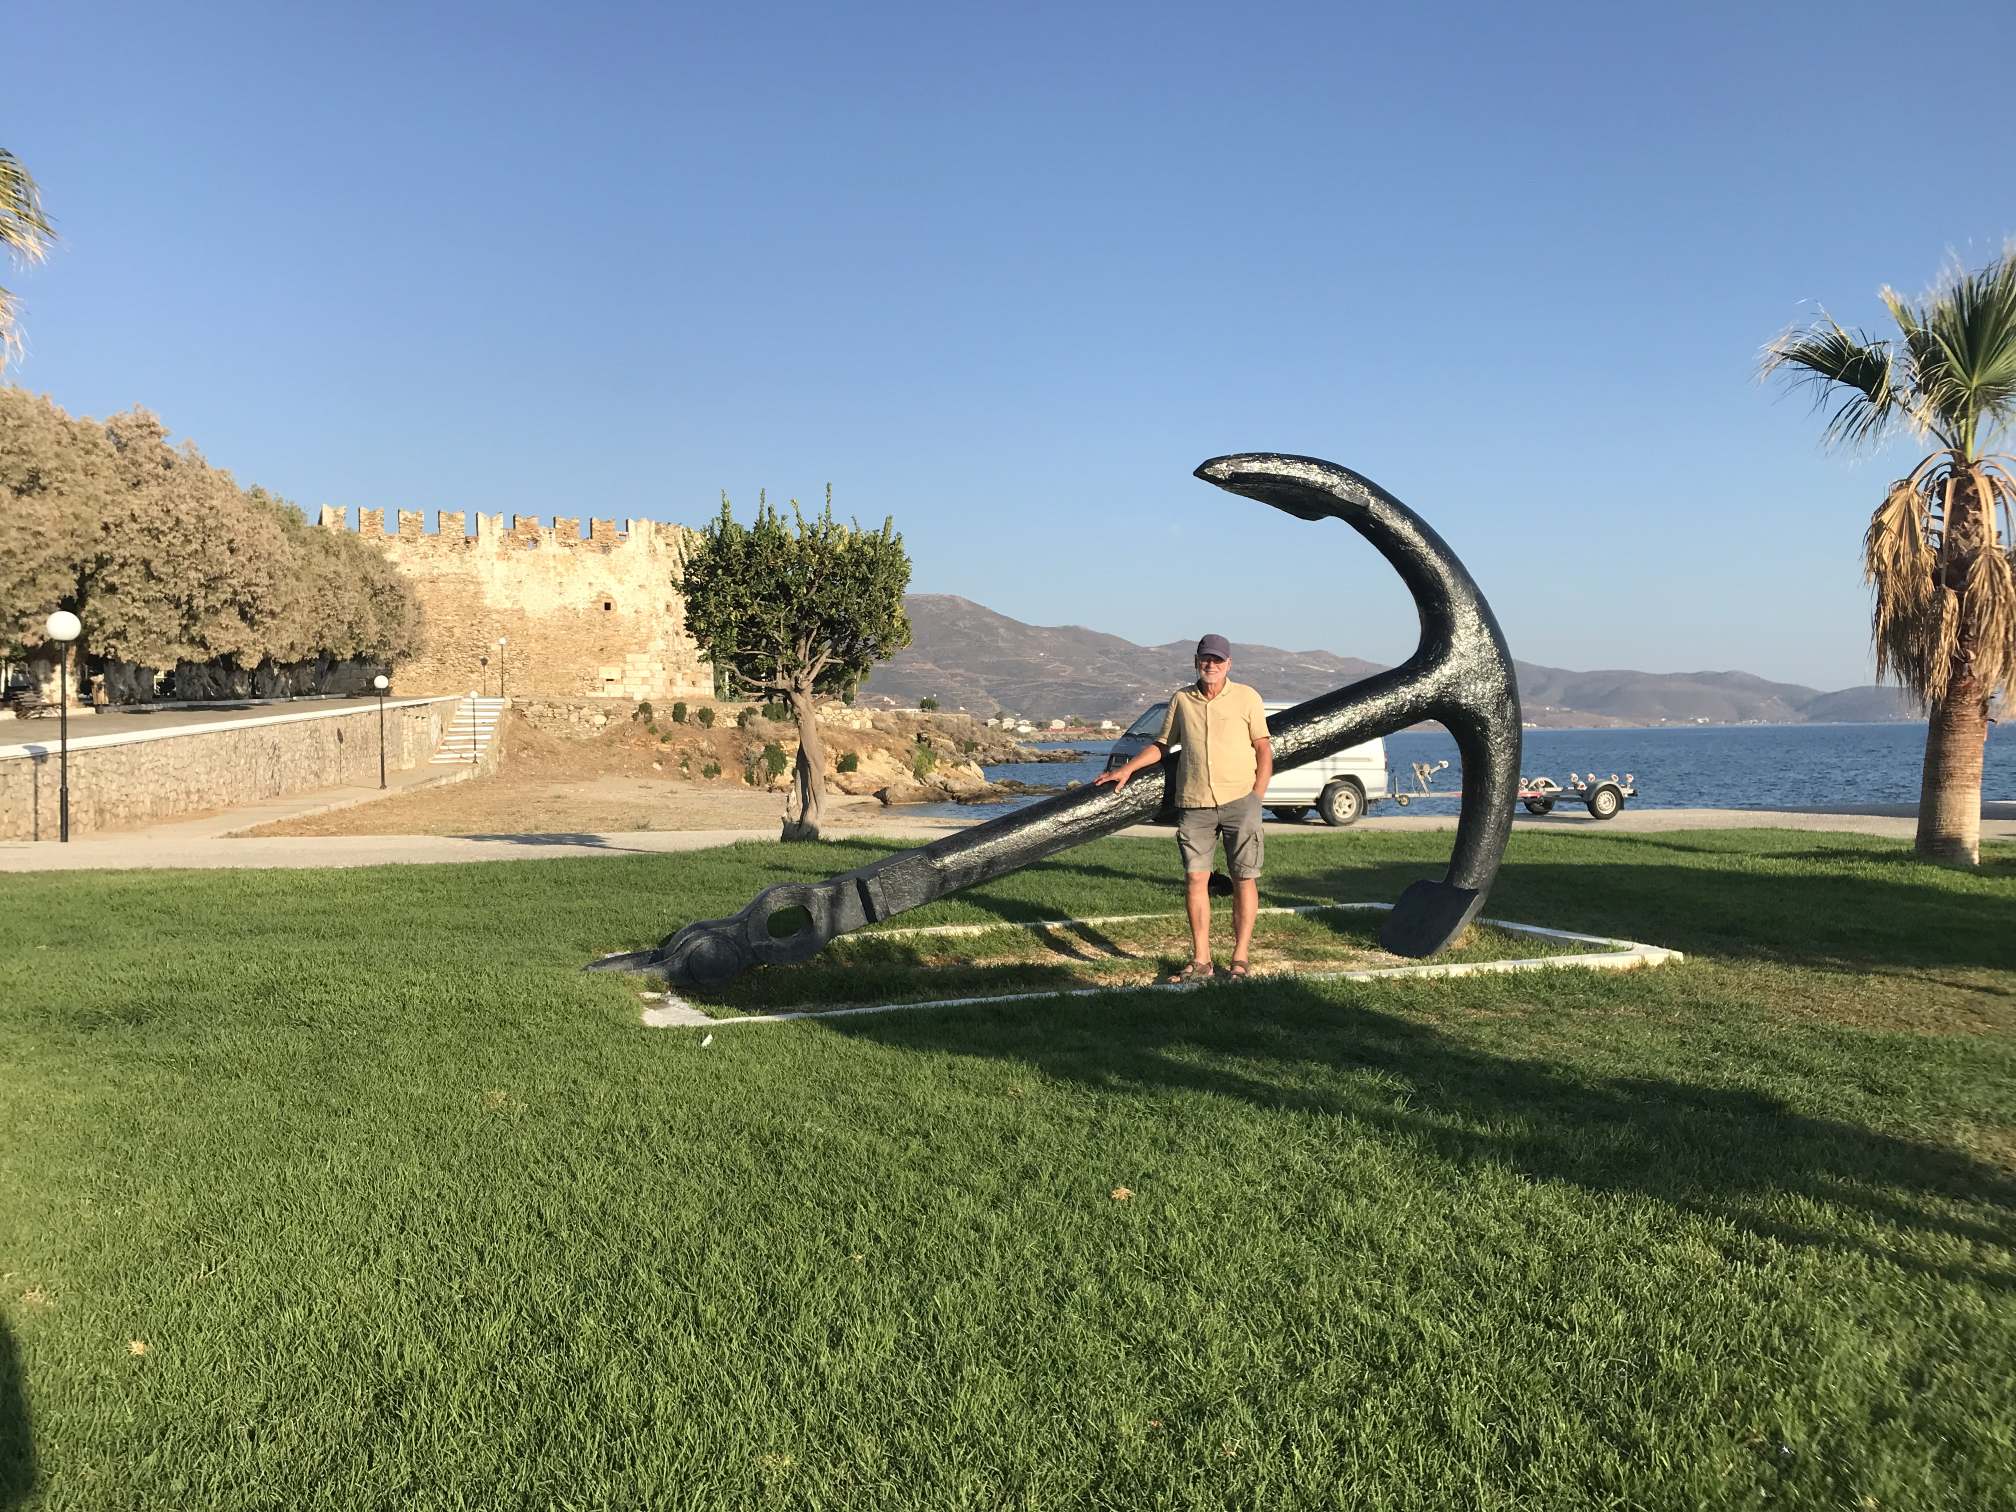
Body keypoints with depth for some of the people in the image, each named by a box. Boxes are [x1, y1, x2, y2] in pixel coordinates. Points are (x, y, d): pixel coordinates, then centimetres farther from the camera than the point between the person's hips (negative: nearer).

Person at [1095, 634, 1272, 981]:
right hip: (1194, 804, 2)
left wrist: (1256, 798, -4)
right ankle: (1200, 961, 5)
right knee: (1195, 878, -1)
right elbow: (1163, 744, 19)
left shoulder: (1246, 697, 2)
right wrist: (1127, 769, 10)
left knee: (1244, 878, 0)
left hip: (1239, 800, -2)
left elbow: (1264, 749, 3)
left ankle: (1240, 960, 7)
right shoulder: (1181, 699, 8)